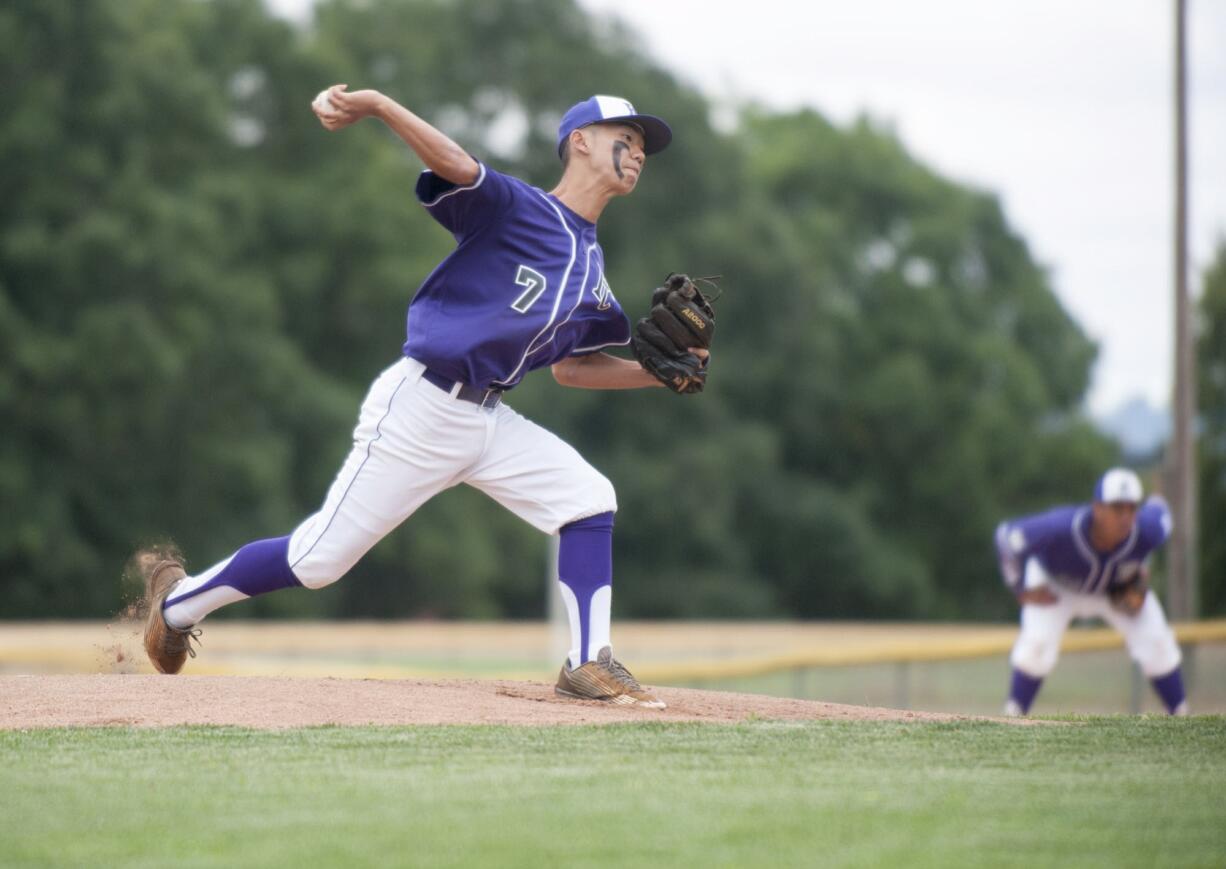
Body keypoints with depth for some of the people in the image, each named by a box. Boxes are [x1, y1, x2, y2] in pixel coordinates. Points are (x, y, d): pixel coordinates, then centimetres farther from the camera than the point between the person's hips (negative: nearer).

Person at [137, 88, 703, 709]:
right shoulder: (514, 208, -9)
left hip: (488, 419, 8)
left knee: (588, 498, -9)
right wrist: (376, 105, -43)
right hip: (420, 407, -8)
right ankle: (178, 600, 17)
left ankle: (588, 666, -6)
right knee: (320, 557, -3)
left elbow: (570, 367, 21)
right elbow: (457, 166, -26)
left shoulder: (591, 272, 15)